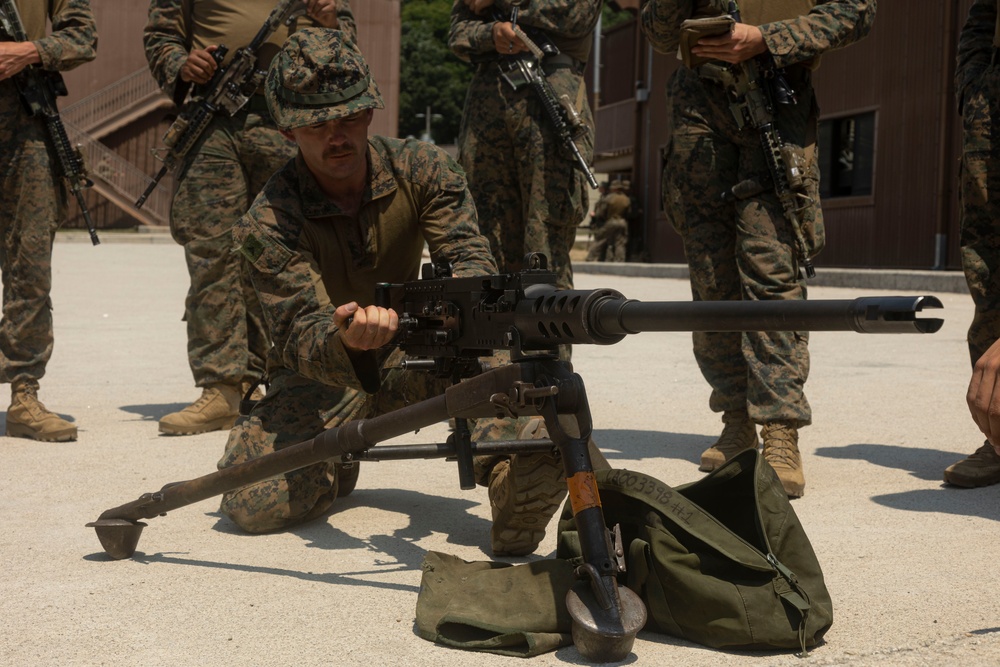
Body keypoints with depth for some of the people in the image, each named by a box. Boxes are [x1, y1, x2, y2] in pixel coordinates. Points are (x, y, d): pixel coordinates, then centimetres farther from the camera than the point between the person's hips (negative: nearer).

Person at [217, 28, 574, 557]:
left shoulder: (423, 170, -11)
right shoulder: (269, 224, -21)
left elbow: (473, 263, -19)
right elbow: (300, 339, -30)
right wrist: (344, 341, -55)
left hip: (413, 355, 0)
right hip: (324, 373, 0)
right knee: (256, 504, -20)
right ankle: (337, 462, 12)